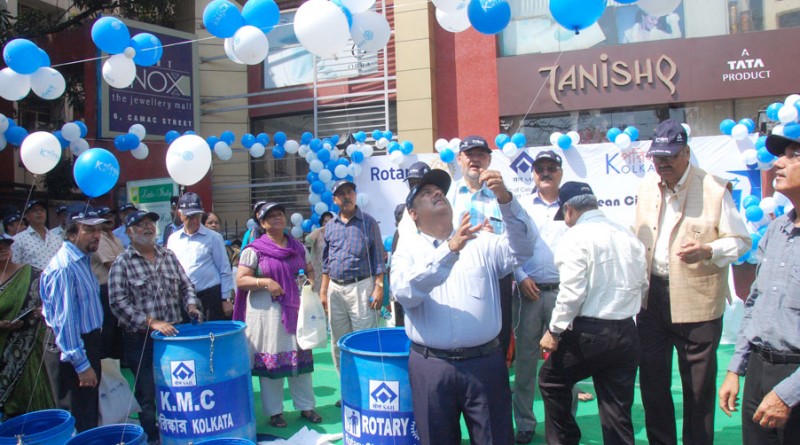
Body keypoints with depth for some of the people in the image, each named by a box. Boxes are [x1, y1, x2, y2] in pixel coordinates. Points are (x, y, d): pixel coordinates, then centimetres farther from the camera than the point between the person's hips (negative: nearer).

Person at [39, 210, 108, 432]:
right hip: (71, 348, -10)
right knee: (78, 422, 2)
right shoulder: (64, 267, -24)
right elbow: (64, 320, -25)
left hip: (87, 342, 10)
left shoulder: (82, 259, 7)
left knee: (90, 413, 21)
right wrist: (81, 364, -22)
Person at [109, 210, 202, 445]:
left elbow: (186, 285, 15)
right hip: (141, 339, -4)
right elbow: (118, 302, -14)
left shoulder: (168, 256, 9)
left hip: (173, 334, 4)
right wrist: (151, 322, -20)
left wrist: (191, 305, -5)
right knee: (148, 394, 5)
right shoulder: (122, 263, -6)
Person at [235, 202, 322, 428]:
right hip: (267, 312, -4)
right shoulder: (254, 250, -5)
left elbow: (310, 270, 19)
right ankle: (274, 411, 15)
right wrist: (265, 282, -21)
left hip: (296, 309, 4)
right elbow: (240, 280, -8)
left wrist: (309, 281, -3)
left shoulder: (297, 247, 10)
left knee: (300, 357, 10)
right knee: (271, 360, 2)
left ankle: (306, 406, 22)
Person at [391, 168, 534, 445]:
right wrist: (450, 249, -27)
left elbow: (522, 249, -9)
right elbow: (405, 293, -16)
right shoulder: (408, 248, 3)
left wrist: (505, 199, -24)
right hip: (431, 367, 0)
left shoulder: (482, 243, 8)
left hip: (485, 363, 1)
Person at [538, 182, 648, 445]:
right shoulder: (629, 236, 8)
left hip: (589, 332, -6)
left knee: (551, 380, 18)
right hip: (626, 333, 6)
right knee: (618, 410, 11)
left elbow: (572, 292, -17)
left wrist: (554, 331, -7)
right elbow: (642, 285, 15)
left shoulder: (576, 237, -11)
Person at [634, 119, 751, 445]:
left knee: (698, 384, 7)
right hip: (651, 296, 5)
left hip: (696, 300, -5)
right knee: (652, 378, 14)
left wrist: (708, 252, -25)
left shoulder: (714, 189, -9)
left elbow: (741, 241, -6)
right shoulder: (647, 186, 8)